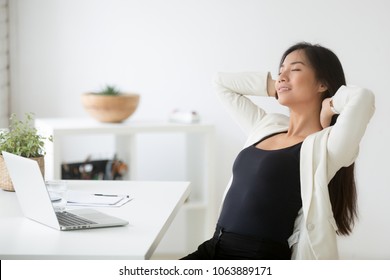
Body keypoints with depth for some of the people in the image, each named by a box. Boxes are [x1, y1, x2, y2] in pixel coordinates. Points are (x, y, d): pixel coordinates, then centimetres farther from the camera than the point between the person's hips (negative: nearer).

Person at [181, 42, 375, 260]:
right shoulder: (268, 127, 15)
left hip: (262, 258, -7)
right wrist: (274, 87, 15)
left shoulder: (326, 146, -7)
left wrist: (330, 103, -5)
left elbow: (362, 98, -26)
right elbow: (223, 82, 26)